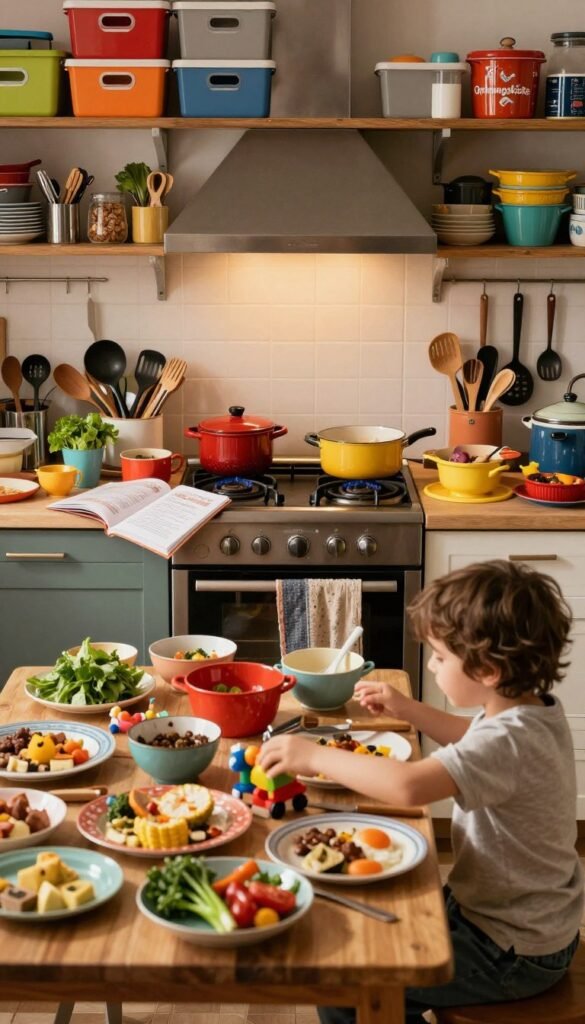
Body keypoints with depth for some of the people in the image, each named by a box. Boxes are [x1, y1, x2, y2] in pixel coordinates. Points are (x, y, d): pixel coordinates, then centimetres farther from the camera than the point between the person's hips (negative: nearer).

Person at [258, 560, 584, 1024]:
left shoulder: (511, 742, -32)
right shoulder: (533, 709, -3)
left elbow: (408, 784, -47)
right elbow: (471, 738, 21)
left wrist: (314, 755, -34)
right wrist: (405, 707, 8)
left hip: (512, 952, -10)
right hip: (527, 919, 10)